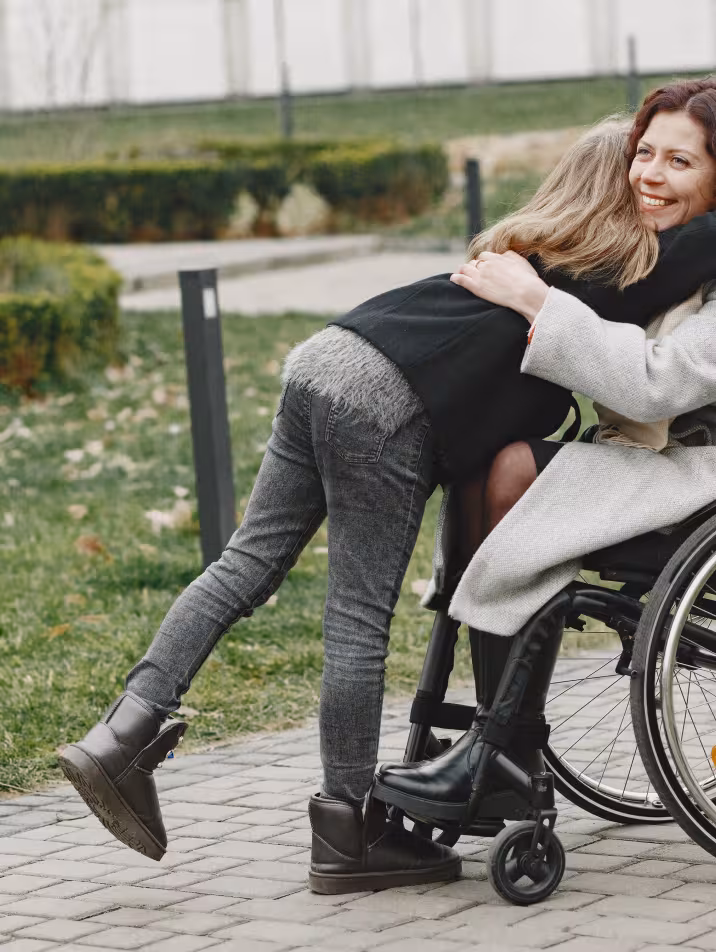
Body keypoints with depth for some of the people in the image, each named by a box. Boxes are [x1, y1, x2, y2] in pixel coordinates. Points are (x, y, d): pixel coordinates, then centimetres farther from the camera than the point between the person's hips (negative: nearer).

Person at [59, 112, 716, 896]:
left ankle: (125, 731, 1)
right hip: (387, 403, -8)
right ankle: (348, 839, 4)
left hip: (325, 358, 8)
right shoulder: (631, 264, 3)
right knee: (359, 620, -3)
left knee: (248, 564, 7)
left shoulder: (528, 240, 25)